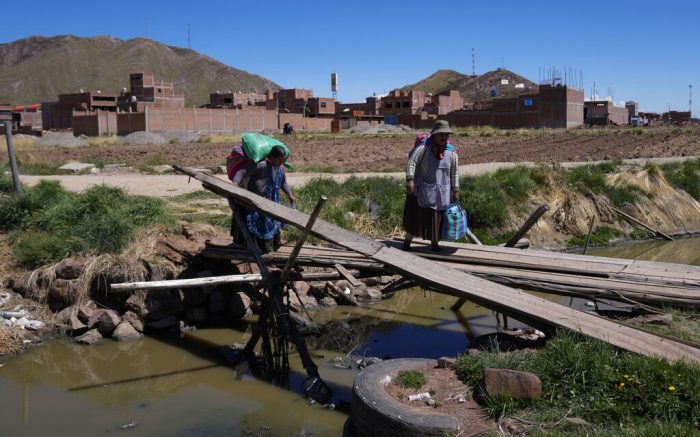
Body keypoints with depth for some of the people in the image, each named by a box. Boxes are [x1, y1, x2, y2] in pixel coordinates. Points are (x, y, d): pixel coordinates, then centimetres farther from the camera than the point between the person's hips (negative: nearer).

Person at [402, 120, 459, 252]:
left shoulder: (452, 153, -1)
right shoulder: (424, 147, -12)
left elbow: (454, 174, 5)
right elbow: (411, 162, -18)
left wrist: (455, 191, 5)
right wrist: (410, 180, -29)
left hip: (442, 192, 3)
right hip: (423, 190, -3)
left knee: (438, 218, 8)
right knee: (416, 215, 1)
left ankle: (434, 243, 23)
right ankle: (407, 241, 14)